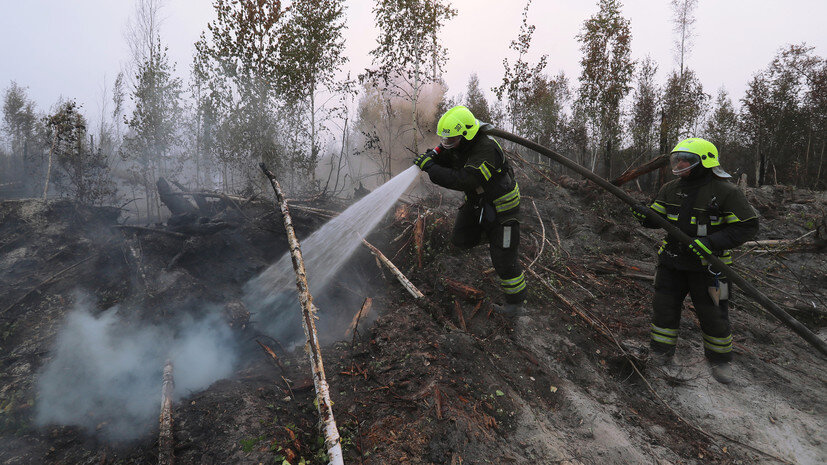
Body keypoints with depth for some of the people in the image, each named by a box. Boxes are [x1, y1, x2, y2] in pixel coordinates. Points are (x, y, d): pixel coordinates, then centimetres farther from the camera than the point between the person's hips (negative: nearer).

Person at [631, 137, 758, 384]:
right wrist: (644, 214, -15)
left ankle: (720, 359, 31)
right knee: (664, 308, 8)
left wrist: (711, 243, -25)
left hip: (707, 266, -4)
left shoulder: (726, 192, -13)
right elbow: (656, 217, 10)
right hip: (671, 262, 4)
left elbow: (747, 226, -13)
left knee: (714, 316, 8)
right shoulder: (670, 189, 3)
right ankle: (661, 355, 25)